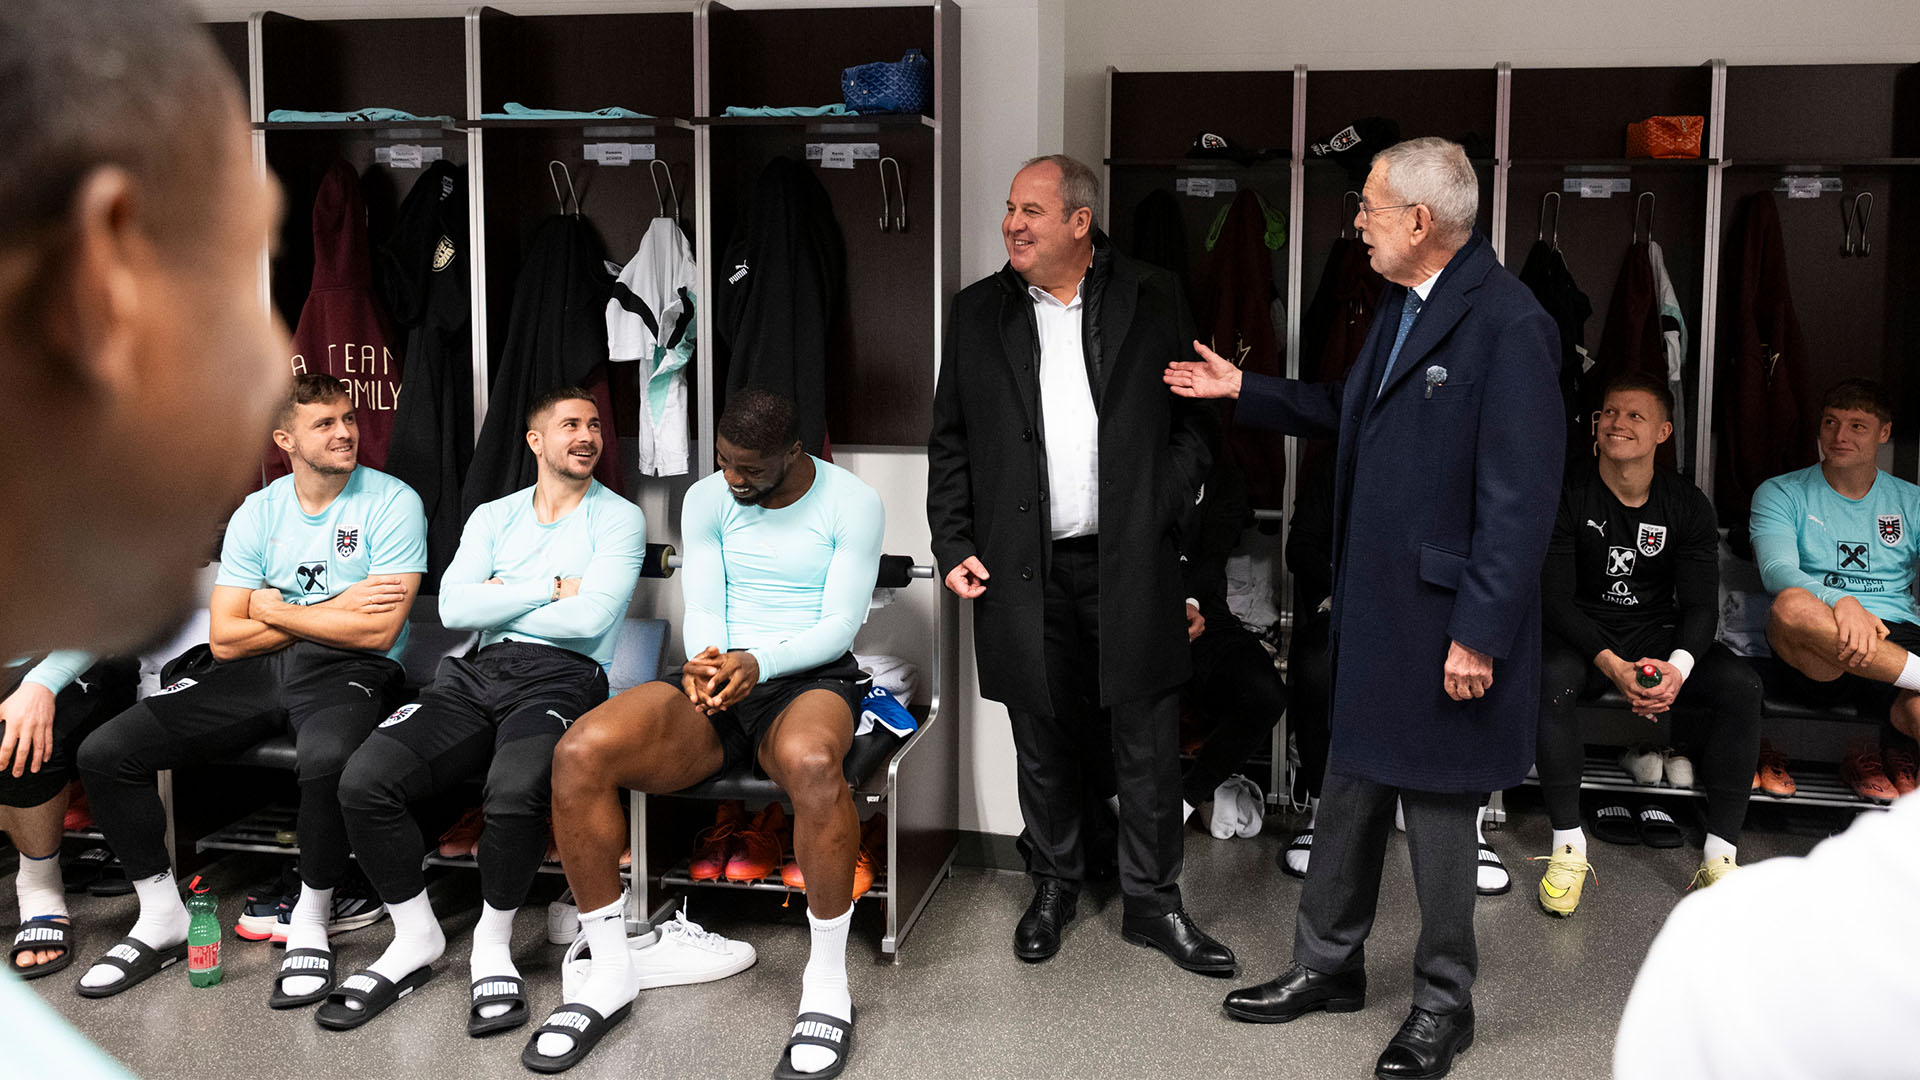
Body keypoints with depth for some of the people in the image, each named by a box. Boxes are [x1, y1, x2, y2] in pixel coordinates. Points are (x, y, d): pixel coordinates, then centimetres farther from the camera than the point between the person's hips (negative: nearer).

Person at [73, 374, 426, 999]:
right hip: (255, 670, 5)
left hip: (347, 671, -5)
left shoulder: (392, 503, -4)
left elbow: (377, 630, -15)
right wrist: (333, 609, -7)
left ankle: (311, 919, -13)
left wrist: (274, 608, -5)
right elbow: (226, 639, 2)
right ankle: (162, 920, 8)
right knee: (104, 753, -8)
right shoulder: (258, 513, 9)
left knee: (327, 758, -40)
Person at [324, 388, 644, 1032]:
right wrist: (551, 586, -1)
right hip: (479, 673, 4)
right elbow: (454, 607, 3)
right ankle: (416, 938, 2)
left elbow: (588, 619, -8)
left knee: (514, 789, -37)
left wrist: (499, 598, 3)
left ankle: (492, 945, -10)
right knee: (364, 780, -20)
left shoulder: (619, 519, 8)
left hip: (561, 678, -4)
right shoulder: (492, 517, 20)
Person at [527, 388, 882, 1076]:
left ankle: (827, 985, -23)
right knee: (579, 753, -26)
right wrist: (703, 660, -21)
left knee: (810, 761, -43)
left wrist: (757, 663, -24)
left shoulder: (853, 503, -2)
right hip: (716, 682, 4)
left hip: (811, 678, -3)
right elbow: (702, 610, 4)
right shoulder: (706, 499, 8)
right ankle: (610, 973, -10)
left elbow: (839, 623, -7)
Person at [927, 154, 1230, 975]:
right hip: (1026, 570, 1)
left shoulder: (1153, 304, 2)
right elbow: (950, 443, 10)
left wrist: (1160, 516, -9)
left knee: (1149, 745, 6)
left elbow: (1192, 423, 4)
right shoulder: (977, 313, 7)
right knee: (1044, 742, 13)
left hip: (1131, 565, -1)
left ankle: (1152, 902, 23)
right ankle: (1054, 888, 32)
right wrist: (955, 545, 2)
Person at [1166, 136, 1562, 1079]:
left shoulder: (1509, 326, -20)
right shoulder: (1400, 304, 8)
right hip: (1369, 609, 8)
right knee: (1349, 788, 18)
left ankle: (1442, 1003, 27)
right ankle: (1329, 964, 36)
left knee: (1437, 808, 8)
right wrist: (1242, 390, 17)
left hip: (1442, 619, -8)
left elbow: (1520, 501, -21)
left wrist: (1478, 636, -20)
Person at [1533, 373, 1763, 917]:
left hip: (1661, 635, 3)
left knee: (1742, 685, -24)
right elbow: (1554, 598, -13)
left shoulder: (1688, 505, 1)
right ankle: (1568, 846, -25)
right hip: (1583, 637, -3)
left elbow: (1700, 604, -3)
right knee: (1550, 678, -36)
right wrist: (1613, 666, -28)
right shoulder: (1568, 495, -8)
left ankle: (1719, 859, -18)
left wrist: (1677, 667, -26)